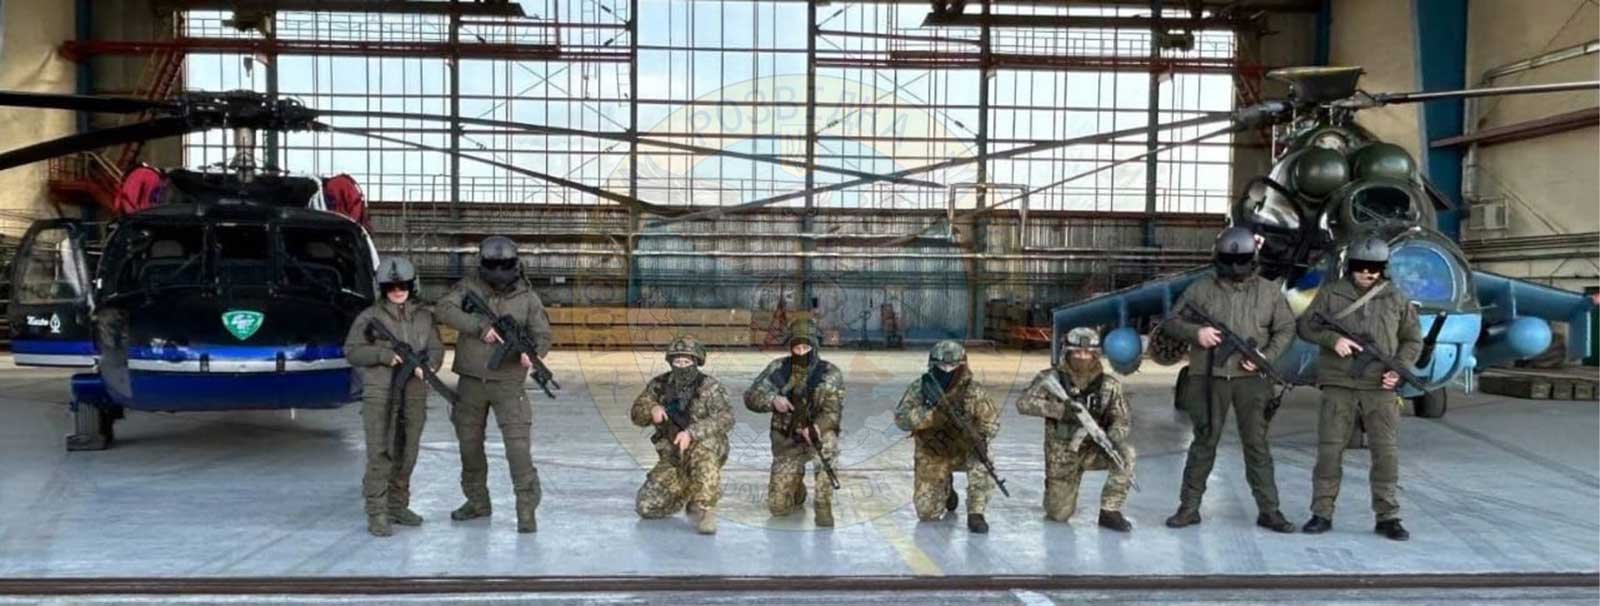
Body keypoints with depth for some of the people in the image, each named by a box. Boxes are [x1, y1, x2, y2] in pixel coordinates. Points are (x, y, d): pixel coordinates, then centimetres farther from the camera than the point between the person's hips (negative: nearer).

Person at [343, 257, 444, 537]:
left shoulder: (424, 315, 10)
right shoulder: (369, 317, 1)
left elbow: (436, 348, 4)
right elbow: (352, 351, -2)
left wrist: (428, 366, -18)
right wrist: (385, 355, -16)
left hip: (414, 395, 4)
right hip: (379, 394, -4)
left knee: (406, 455, 12)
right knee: (380, 455, -8)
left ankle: (398, 506, 25)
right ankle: (376, 514, -5)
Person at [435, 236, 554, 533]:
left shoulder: (527, 296, 0)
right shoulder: (470, 287, 1)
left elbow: (543, 335, 1)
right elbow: (445, 308, -14)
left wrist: (532, 353, -22)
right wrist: (481, 327, -23)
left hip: (508, 383, -2)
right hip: (471, 381, 3)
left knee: (518, 444, -11)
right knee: (469, 442, 13)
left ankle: (527, 509, -6)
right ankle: (477, 501, 31)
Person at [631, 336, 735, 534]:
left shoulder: (709, 386, -12)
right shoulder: (659, 385, 1)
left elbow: (725, 418, -24)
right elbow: (637, 414, 2)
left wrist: (691, 433, -36)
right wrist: (652, 409, -21)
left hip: (707, 452, -4)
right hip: (672, 458, 4)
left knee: (702, 447, -40)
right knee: (646, 507, -5)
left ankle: (703, 507, -23)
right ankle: (685, 490, 23)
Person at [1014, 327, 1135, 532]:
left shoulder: (1109, 385, -5)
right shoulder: (1051, 378, -12)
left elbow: (1123, 420, -2)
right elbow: (1024, 403, -23)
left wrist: (1112, 439, -25)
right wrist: (1060, 409, -37)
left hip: (1093, 449, 2)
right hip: (1061, 453, -2)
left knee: (1125, 452, -28)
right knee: (1059, 515, -2)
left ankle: (1110, 511, -14)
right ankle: (1056, 492, 35)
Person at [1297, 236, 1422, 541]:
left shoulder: (1396, 299, 9)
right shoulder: (1330, 294, 6)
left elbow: (1413, 340, 12)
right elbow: (1306, 326, 5)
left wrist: (1399, 369, -4)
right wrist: (1333, 338, -13)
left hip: (1380, 389, 1)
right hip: (1338, 386, -1)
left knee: (1386, 453, -1)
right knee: (1329, 450, 0)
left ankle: (1387, 517, 9)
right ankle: (1322, 513, 9)